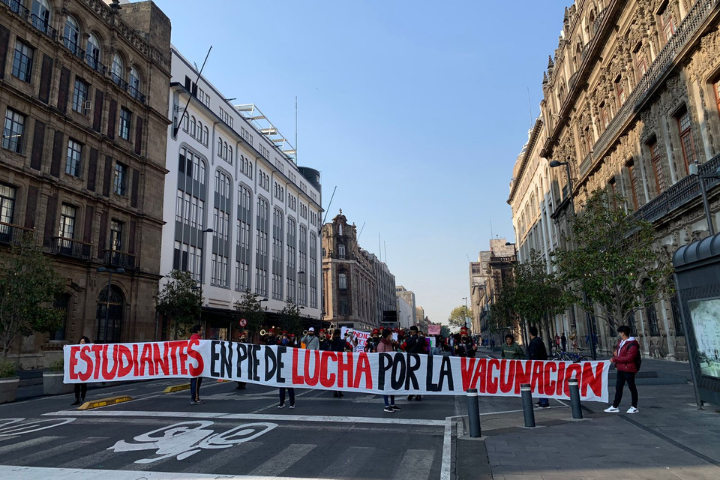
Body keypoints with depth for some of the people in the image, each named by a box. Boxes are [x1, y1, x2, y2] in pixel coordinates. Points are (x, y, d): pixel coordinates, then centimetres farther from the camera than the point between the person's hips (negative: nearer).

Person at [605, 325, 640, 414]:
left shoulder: (632, 344, -19)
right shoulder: (622, 342, 12)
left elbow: (629, 358, -25)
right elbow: (619, 352, 26)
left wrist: (615, 359, -22)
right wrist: (615, 352, 1)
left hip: (628, 369, -9)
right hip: (620, 369, 9)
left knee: (632, 387, 4)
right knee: (618, 387, 12)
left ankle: (634, 407, 16)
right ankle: (615, 406, 19)